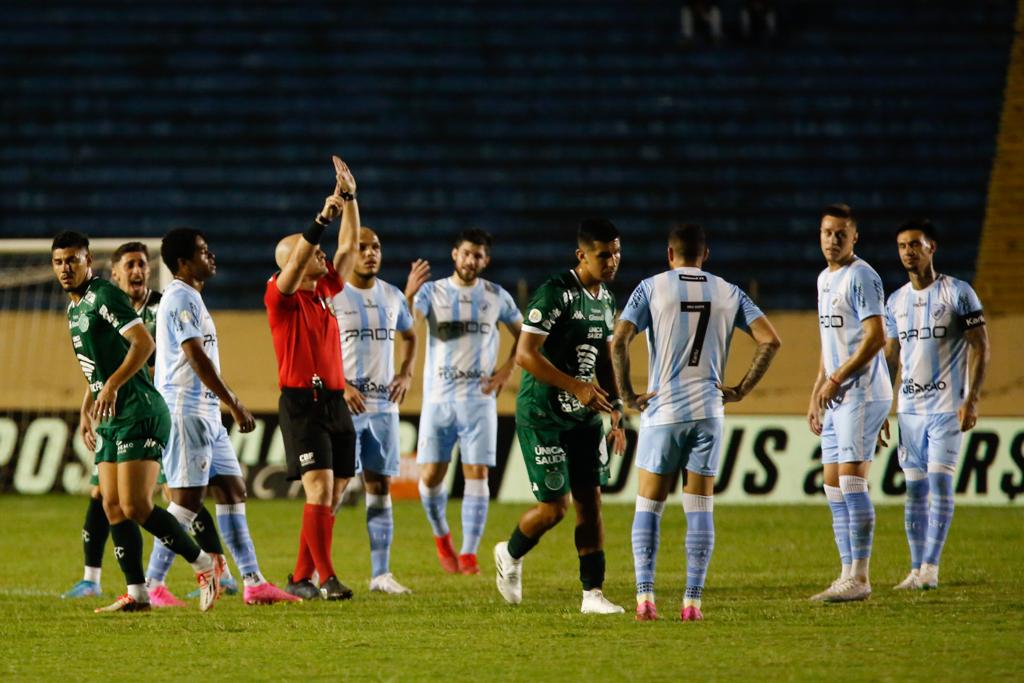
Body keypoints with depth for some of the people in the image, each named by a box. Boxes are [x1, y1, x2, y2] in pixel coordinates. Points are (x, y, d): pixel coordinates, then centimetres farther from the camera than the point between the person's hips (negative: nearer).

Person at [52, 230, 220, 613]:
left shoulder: (104, 297, -12)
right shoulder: (74, 307, 18)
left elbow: (143, 343, -23)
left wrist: (111, 387, -29)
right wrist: (93, 409, 27)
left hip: (138, 416, -10)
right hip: (110, 420, 10)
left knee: (135, 507, -14)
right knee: (113, 507, 4)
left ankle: (204, 566, -2)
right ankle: (136, 593, 5)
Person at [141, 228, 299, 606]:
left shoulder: (191, 298, 19)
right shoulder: (181, 298, -13)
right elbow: (196, 357, -20)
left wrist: (231, 404, 21)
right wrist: (235, 405, -20)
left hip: (206, 413, 10)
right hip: (186, 410, -10)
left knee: (233, 491, 8)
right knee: (187, 499, -9)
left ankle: (253, 582, 8)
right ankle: (153, 586, -6)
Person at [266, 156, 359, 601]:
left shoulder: (325, 291, 14)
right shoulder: (281, 296, -5)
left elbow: (349, 246, 16)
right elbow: (295, 263, -23)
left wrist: (349, 199, 8)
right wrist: (323, 219, -28)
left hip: (335, 402, 7)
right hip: (302, 402, -7)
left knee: (331, 496, 6)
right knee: (320, 488, -16)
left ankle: (301, 578, 12)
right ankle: (326, 578, -18)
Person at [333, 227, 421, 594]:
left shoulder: (392, 296, 10)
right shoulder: (330, 295, -6)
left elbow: (410, 336, 27)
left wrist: (406, 373, 10)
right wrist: (340, 386, -18)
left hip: (383, 405, 5)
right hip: (343, 405, -5)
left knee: (380, 487, 5)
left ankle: (381, 574, 8)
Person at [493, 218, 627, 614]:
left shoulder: (606, 299, 10)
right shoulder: (555, 293, -17)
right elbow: (525, 355, -22)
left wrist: (616, 412, 15)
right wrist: (577, 387, -26)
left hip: (584, 417, 7)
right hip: (542, 415, -7)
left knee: (590, 500, 1)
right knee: (555, 507, -6)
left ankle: (593, 593, 4)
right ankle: (510, 556, 22)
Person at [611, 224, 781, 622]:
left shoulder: (652, 288, 0)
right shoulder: (728, 293, 6)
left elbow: (619, 340, -11)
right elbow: (770, 340, 0)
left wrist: (627, 394, -4)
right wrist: (742, 390, 4)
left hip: (662, 411, -2)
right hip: (708, 411, 2)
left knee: (648, 507, 7)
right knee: (700, 509, 5)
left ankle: (645, 598, -2)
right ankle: (692, 602, 1)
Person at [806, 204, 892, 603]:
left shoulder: (861, 277, -10)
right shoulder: (824, 279, 18)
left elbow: (876, 336, -17)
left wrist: (836, 380, -16)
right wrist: (816, 395, 21)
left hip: (862, 394, -9)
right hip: (836, 398, 9)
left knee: (851, 482, -12)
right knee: (834, 488, 7)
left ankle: (859, 577, -11)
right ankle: (849, 575, 11)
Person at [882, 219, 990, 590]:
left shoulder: (957, 293, -4)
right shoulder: (896, 301, 12)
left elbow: (979, 347, -5)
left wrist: (972, 399, -14)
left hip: (947, 407, -5)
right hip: (909, 409, 5)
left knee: (939, 482, -11)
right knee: (915, 488, 4)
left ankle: (931, 566, -9)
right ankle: (916, 569, 6)